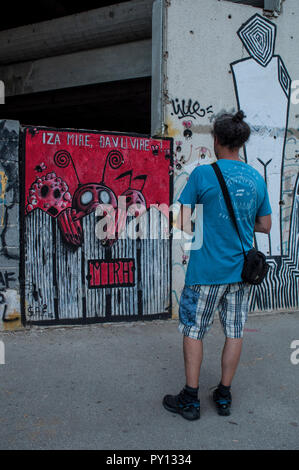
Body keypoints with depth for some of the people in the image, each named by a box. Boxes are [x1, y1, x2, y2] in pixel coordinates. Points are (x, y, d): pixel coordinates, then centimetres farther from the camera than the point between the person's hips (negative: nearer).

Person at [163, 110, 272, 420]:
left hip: (207, 269, -4)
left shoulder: (202, 174, -10)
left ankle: (190, 400, 18)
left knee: (193, 331, 8)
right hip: (241, 269, 5)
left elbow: (183, 223, -13)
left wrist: (188, 228, 8)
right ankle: (224, 396, 27)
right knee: (234, 333, 13)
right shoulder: (257, 178, 4)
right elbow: (265, 226, 11)